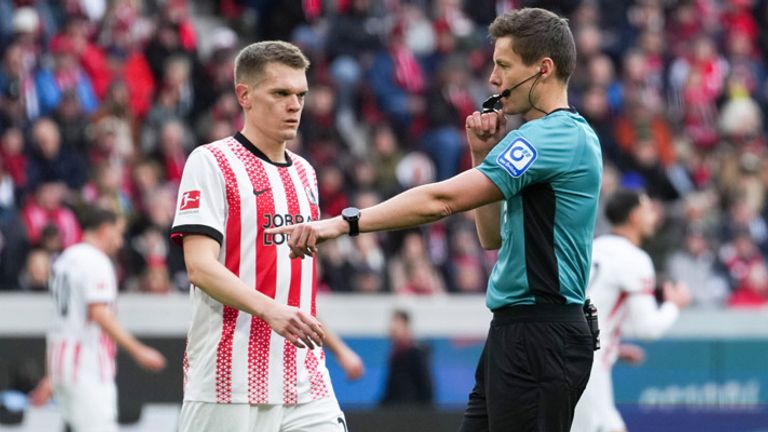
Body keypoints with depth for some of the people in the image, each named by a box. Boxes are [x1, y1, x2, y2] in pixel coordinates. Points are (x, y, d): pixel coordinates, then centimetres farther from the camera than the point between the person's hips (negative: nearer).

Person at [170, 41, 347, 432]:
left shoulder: (304, 173, 19)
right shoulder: (210, 162, -3)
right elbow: (200, 266, -14)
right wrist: (271, 310, -26)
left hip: (304, 381, 6)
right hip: (229, 383, -6)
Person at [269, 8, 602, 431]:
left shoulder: (554, 137, -16)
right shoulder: (572, 135, 18)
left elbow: (441, 199, -22)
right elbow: (494, 236, 23)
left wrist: (344, 223, -23)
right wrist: (483, 156, 11)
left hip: (540, 341, -10)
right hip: (514, 332, 10)